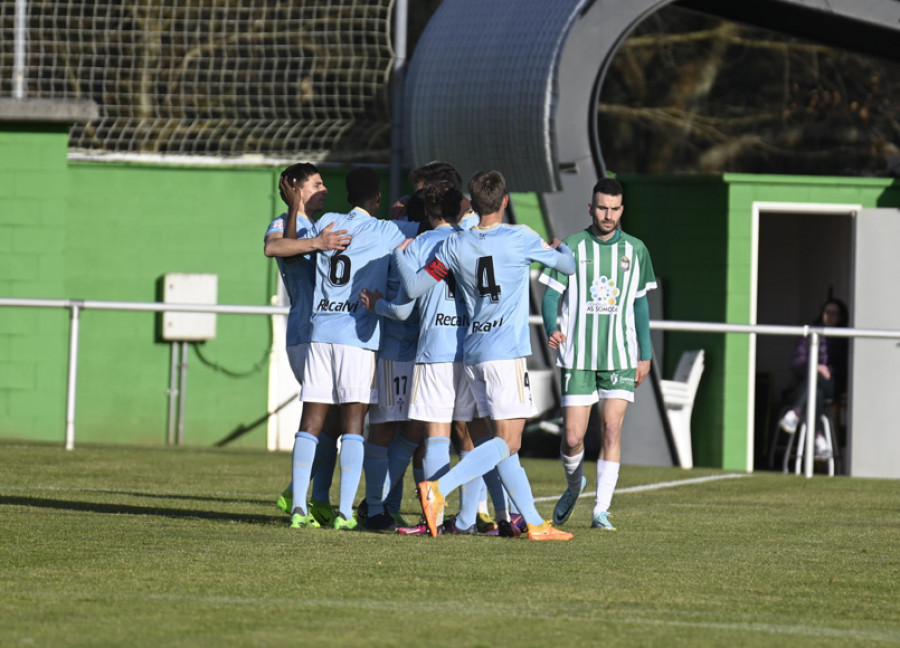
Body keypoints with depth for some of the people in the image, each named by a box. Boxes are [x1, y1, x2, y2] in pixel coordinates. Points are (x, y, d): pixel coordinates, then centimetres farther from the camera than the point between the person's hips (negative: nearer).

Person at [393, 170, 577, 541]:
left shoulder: (455, 245, 3)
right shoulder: (520, 239, -5)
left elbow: (413, 287, 4)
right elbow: (568, 266, 9)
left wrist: (399, 253, 22)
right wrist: (560, 247, 32)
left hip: (472, 354, 6)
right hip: (506, 353, -6)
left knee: (507, 442, 9)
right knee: (507, 442, -9)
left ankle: (534, 523, 10)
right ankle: (439, 489, -24)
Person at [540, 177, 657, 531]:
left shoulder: (635, 250, 7)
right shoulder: (572, 247, 0)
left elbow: (640, 304, 15)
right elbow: (551, 296, -1)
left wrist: (645, 354, 12)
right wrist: (551, 329, -21)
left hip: (621, 357, 1)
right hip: (577, 356, -1)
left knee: (611, 430, -10)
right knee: (573, 436, -3)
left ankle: (601, 509, -5)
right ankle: (574, 485, 28)